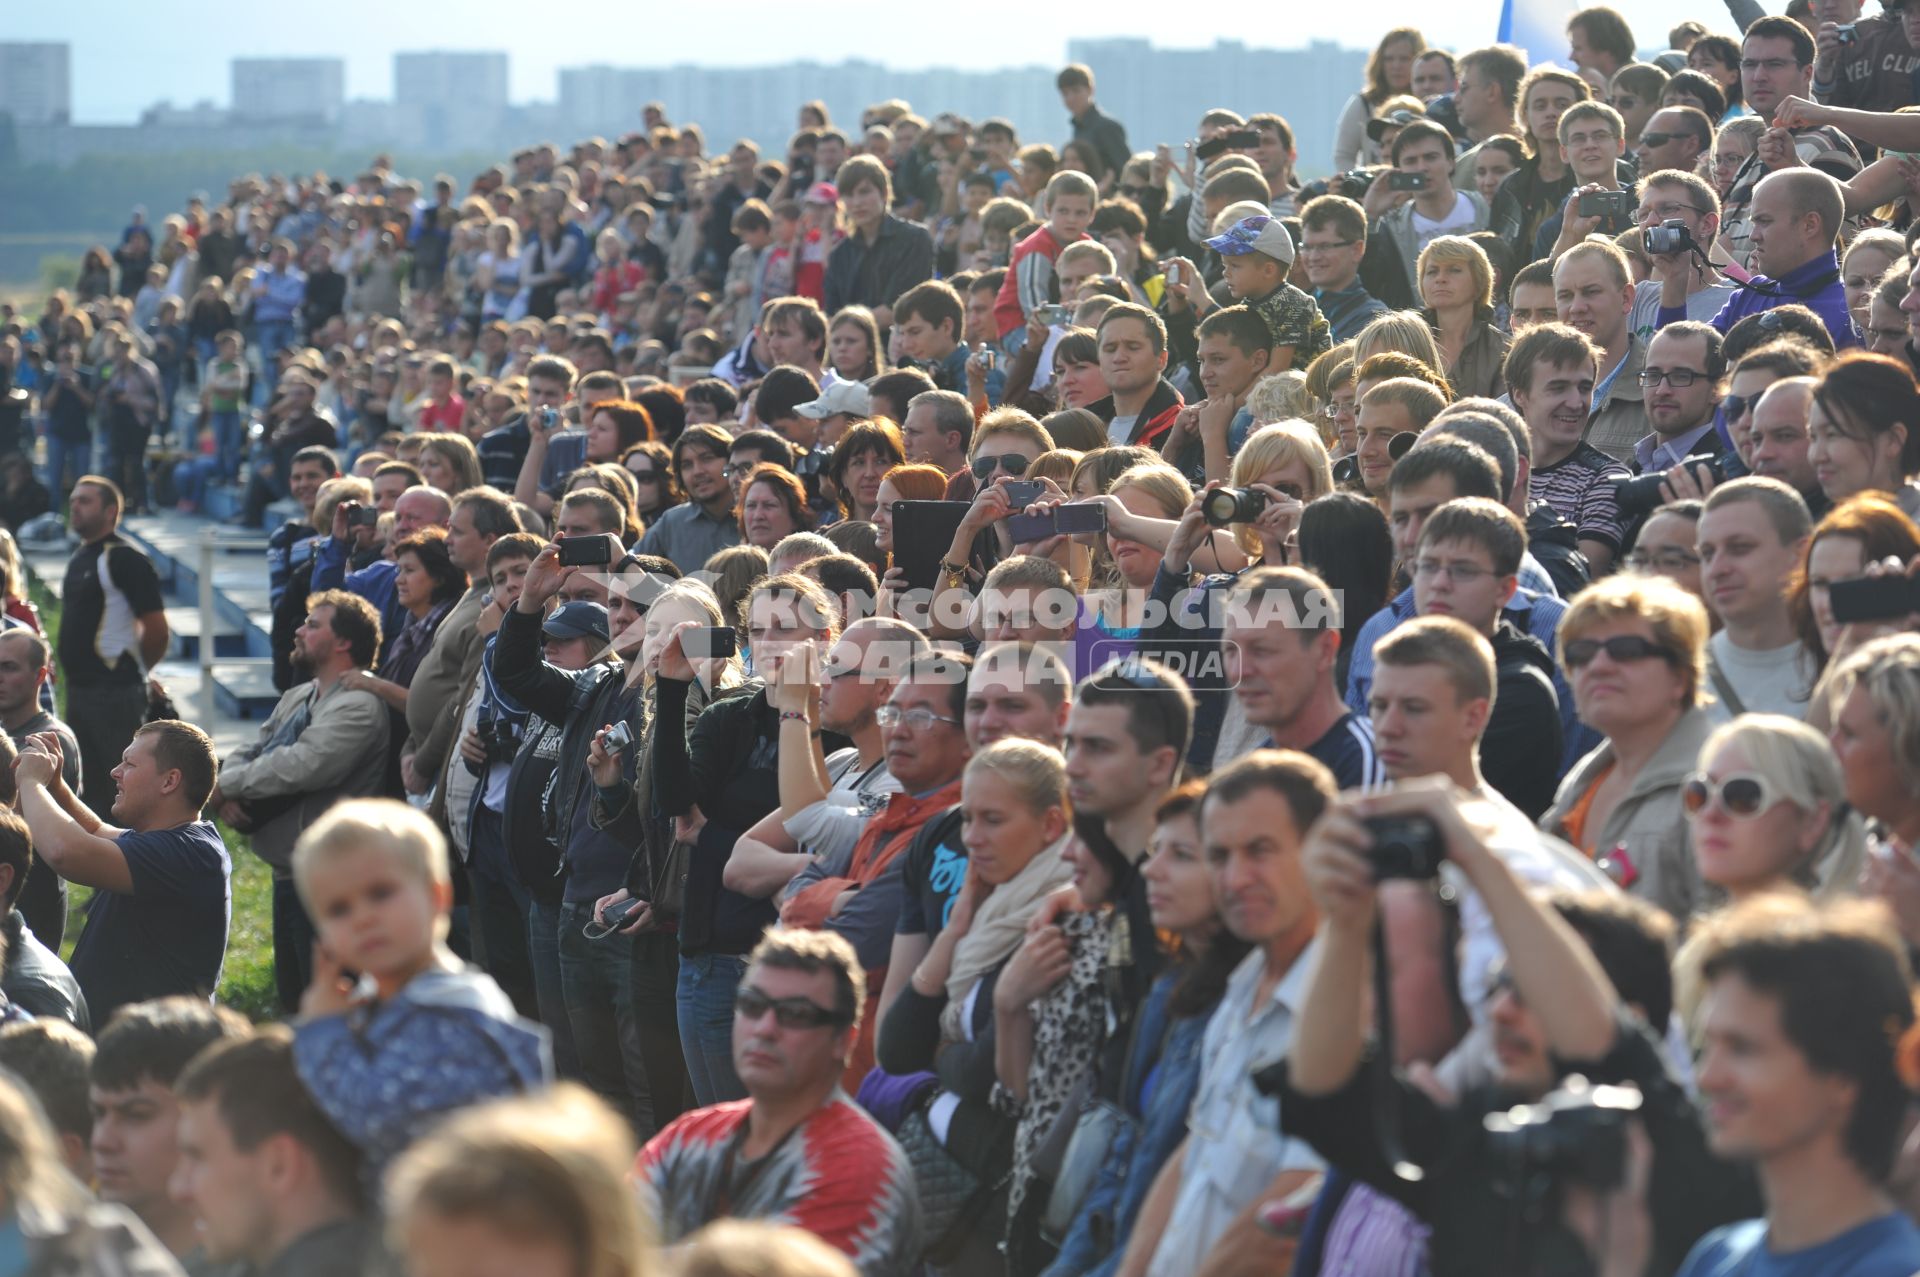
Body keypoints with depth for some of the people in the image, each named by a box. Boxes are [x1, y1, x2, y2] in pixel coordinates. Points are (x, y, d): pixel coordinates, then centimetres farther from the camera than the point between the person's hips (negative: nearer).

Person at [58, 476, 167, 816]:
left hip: (115, 693, -9)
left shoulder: (125, 559, -13)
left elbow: (157, 630, -16)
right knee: (94, 787, 14)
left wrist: (131, 670, -3)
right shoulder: (80, 559, 15)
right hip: (80, 690, 9)